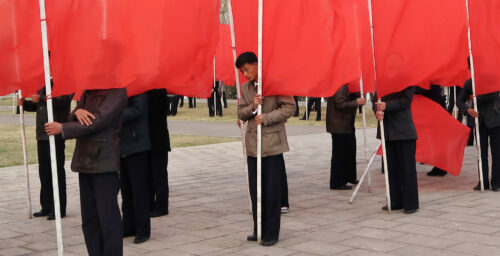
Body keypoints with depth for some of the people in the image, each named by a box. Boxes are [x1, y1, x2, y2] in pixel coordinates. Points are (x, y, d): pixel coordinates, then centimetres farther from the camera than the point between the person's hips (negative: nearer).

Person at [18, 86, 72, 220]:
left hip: (55, 135, -8)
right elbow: (35, 106, 23)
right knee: (44, 172, 12)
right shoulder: (43, 86, 18)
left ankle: (59, 209, 1)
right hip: (42, 135, 8)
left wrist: (42, 99, -34)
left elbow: (61, 101, -23)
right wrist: (24, 103, 3)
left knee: (57, 171, -5)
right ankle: (47, 207, 21)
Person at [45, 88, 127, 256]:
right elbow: (73, 121, 14)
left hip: (104, 162, -8)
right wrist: (77, 111, -10)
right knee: (89, 219, 9)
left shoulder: (116, 91, -8)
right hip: (85, 161, 8)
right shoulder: (88, 92, 17)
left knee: (108, 217, -8)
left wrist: (62, 129, -10)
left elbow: (97, 122, -16)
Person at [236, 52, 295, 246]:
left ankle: (271, 234, 7)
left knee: (272, 191, -2)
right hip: (253, 144, 6)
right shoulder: (245, 88, 12)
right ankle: (259, 230, 20)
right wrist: (252, 107, -10)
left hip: (272, 143, -5)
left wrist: (267, 118, -16)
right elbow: (240, 114, 11)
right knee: (255, 190, 9)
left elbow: (290, 107, -8)